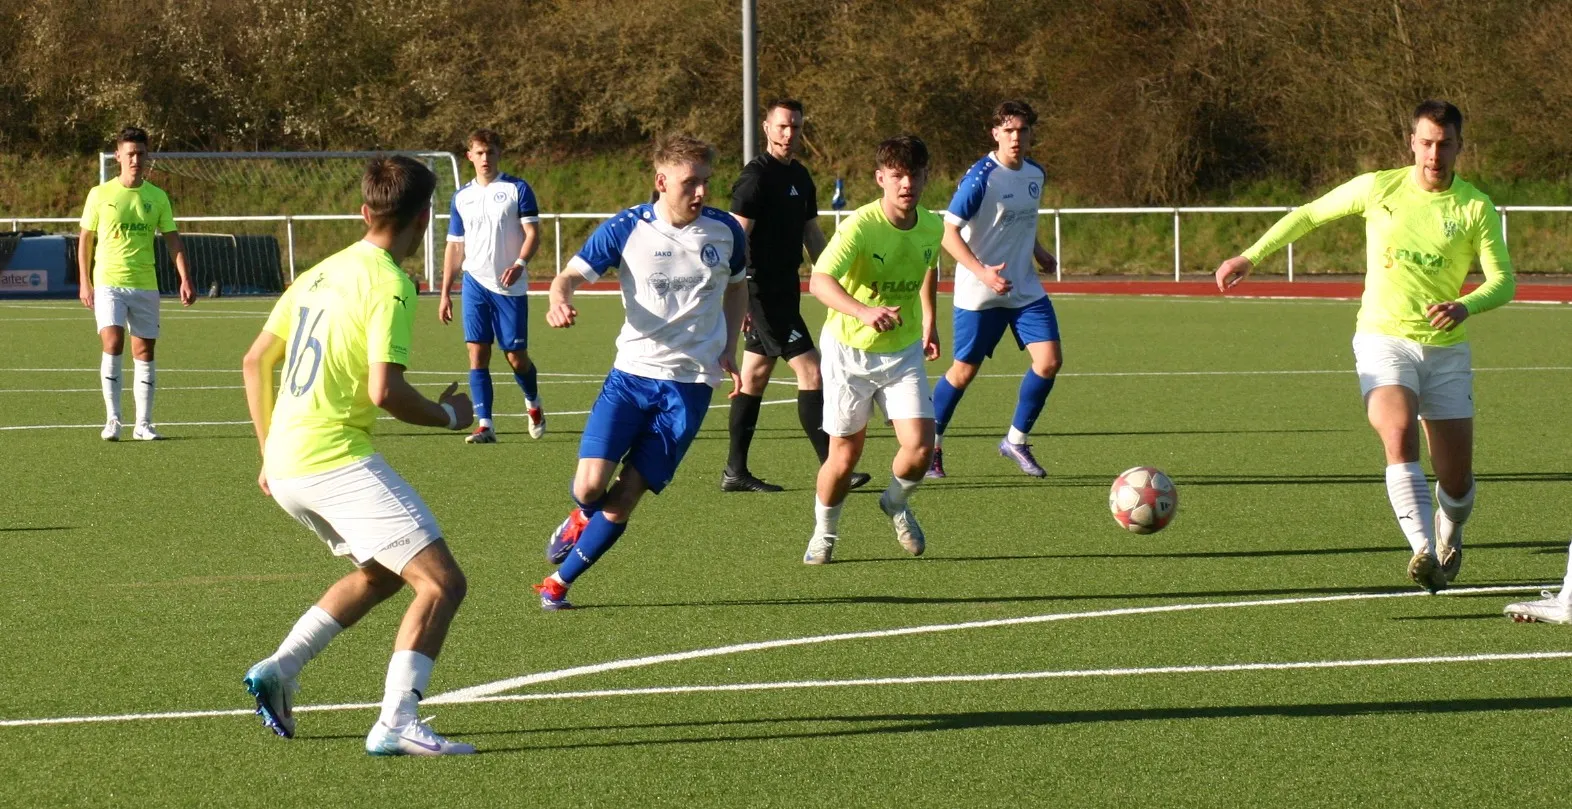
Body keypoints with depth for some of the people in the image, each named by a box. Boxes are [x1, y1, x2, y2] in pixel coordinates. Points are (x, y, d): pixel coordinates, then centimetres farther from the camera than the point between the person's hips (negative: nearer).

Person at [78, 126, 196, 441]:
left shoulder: (157, 197, 6)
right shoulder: (100, 195, 1)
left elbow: (173, 241, 8)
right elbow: (85, 239, 7)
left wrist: (185, 280, -2)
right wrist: (84, 282, 2)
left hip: (145, 285, 3)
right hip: (108, 283, -3)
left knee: (145, 351, 4)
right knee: (112, 344, -17)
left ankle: (143, 424, 10)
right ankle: (112, 419, -12)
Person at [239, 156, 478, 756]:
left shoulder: (321, 273, 15)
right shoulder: (389, 286, -11)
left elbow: (255, 360, 20)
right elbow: (384, 391, -20)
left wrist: (270, 453, 26)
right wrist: (449, 415, -2)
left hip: (286, 467, 9)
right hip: (337, 459, -9)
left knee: (381, 573, 27)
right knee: (441, 581, -9)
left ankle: (278, 670, 18)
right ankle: (395, 723, -18)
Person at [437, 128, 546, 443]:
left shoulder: (517, 189, 0)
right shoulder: (461, 197, 11)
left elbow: (533, 232, -5)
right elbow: (454, 246, 15)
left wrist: (519, 264, -24)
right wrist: (445, 293, 11)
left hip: (510, 287, -3)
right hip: (475, 284, 3)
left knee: (516, 356, 1)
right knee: (477, 354, -7)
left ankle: (533, 403, 31)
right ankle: (484, 426, -6)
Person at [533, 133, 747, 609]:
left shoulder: (726, 232, 1)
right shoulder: (627, 229, -7)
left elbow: (737, 287, 20)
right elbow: (572, 274, -4)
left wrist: (728, 348, 7)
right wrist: (559, 300, -29)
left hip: (690, 384, 1)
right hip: (631, 373, -1)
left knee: (627, 495, -6)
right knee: (590, 484, -15)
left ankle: (559, 582, 10)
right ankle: (582, 518, 24)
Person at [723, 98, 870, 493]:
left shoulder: (800, 177, 13)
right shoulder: (756, 177, -14)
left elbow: (812, 234, 24)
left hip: (784, 290, 9)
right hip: (762, 292, -9)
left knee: (754, 378, 12)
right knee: (811, 372, -11)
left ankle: (735, 472, 16)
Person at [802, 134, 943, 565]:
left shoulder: (931, 227, -7)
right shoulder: (861, 226, -25)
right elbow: (819, 281, -39)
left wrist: (929, 320, 24)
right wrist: (863, 312, -55)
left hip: (903, 351, 4)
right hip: (849, 349, -4)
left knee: (920, 447, -12)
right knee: (845, 455, 3)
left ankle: (896, 503, 22)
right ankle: (823, 535, 30)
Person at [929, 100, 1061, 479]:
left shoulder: (1035, 174, 6)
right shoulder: (981, 177, -16)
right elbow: (948, 232, -19)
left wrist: (1038, 252, 10)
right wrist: (982, 272, -29)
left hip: (1025, 289, 6)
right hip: (978, 294, -6)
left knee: (1049, 360, -7)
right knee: (964, 370, 2)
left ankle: (1016, 441, 10)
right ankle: (930, 446, 21)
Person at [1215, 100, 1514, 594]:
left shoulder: (1476, 208, -2)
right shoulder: (1378, 189, -1)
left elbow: (1503, 280, -5)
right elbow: (1309, 215, 12)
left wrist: (1465, 306, -26)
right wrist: (1251, 257, 7)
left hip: (1446, 350, 1)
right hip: (1383, 340, -1)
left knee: (1456, 478, 1)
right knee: (1399, 433, -29)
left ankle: (1449, 535, 36)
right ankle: (1424, 551, -39)